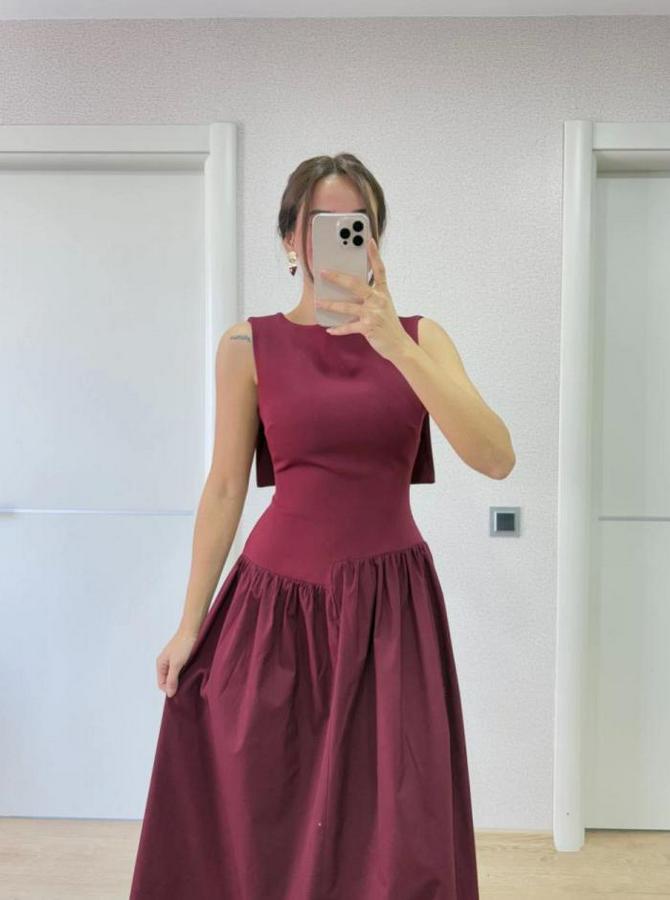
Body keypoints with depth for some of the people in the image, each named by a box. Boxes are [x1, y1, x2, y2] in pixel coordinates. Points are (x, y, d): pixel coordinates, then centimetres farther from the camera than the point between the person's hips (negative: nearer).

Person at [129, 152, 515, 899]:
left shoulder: (419, 335, 2)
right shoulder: (249, 345, -1)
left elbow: (496, 457, -12)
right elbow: (224, 489, 2)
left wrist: (394, 345, -21)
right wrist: (190, 622, 3)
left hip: (390, 607, 1)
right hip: (278, 603, 0)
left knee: (393, 832, 7)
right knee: (255, 829, 11)